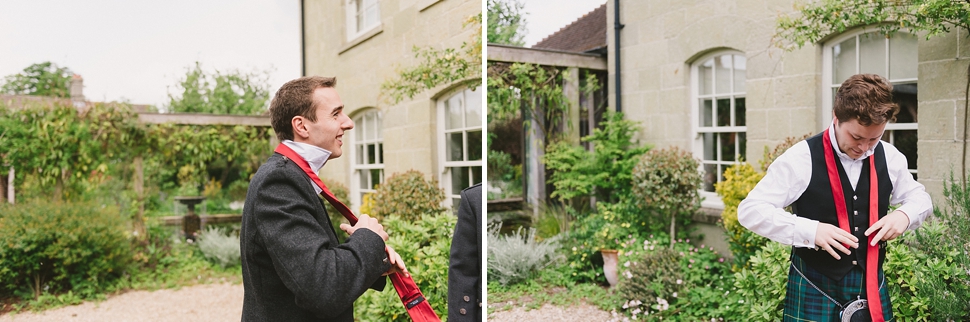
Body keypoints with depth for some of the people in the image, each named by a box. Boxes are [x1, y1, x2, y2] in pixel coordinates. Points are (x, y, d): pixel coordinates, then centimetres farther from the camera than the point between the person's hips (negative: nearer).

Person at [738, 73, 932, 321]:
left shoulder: (889, 157, 0)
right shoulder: (802, 159, -16)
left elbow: (919, 196, 18)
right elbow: (750, 210, -18)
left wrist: (905, 214, -6)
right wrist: (810, 231, -29)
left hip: (873, 287, 5)